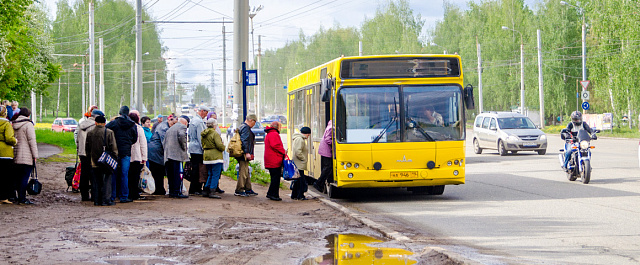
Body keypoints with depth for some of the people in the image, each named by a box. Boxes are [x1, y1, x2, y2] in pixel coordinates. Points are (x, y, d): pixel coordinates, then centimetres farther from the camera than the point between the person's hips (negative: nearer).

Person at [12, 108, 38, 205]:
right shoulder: (28, 125, -10)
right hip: (27, 157, -7)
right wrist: (35, 155, -9)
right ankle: (22, 199, -8)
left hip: (16, 156, 7)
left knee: (18, 177, 11)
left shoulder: (14, 125, 12)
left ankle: (20, 197, 15)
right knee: (25, 177, -6)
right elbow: (32, 141, -12)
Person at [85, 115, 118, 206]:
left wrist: (89, 159, 20)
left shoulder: (89, 133, 3)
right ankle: (106, 200, -2)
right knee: (107, 181, 2)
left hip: (94, 162, 3)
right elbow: (114, 148, -8)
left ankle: (97, 200, 11)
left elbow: (87, 148, 11)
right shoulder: (109, 132, -8)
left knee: (96, 182, 10)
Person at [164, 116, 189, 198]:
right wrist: (184, 147, -11)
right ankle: (178, 192, -9)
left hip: (168, 156, 8)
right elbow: (181, 135, -22)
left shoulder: (169, 129, 24)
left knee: (170, 175, 10)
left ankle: (171, 192, 12)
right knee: (178, 174, -7)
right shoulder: (182, 127, -1)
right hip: (178, 154, -8)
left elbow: (164, 142, 22)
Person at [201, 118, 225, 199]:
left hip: (206, 156, 8)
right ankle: (212, 192, -8)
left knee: (210, 175, 17)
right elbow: (220, 146, -18)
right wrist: (223, 146, 2)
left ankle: (205, 191, 16)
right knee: (216, 175, -4)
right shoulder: (215, 134, -13)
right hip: (215, 156, -8)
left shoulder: (203, 134, 12)